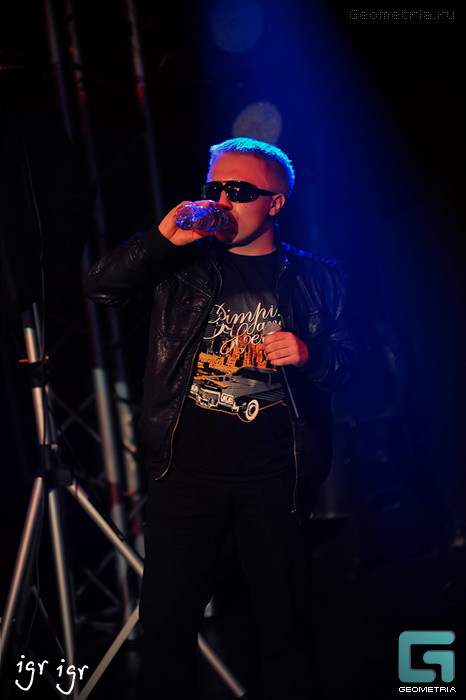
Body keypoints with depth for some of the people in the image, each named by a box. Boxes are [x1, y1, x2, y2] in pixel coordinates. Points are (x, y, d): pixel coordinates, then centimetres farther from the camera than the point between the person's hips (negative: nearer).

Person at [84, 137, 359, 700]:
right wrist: (162, 238, -11)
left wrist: (309, 355, -11)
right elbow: (101, 287, 2)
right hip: (187, 463, 1)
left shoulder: (315, 278, 12)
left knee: (284, 621, 1)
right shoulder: (182, 263, 12)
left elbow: (351, 362, 11)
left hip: (273, 470, 0)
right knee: (167, 615, 0)